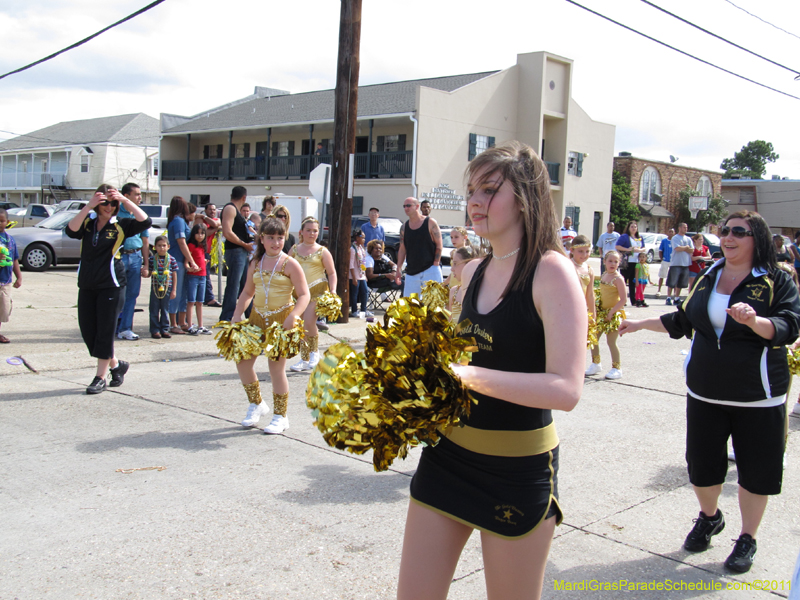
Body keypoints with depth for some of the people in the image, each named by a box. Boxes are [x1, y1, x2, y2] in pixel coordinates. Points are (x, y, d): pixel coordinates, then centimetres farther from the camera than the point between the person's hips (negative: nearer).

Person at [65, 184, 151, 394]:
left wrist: (125, 200, -20)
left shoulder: (120, 225, -1)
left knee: (105, 330, -2)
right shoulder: (87, 223, 5)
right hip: (87, 285, 4)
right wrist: (88, 206, -24)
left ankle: (100, 378, 7)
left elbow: (145, 222, -16)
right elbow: (70, 230, -16)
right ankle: (116, 365, 24)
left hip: (110, 285, -4)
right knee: (87, 330, 6)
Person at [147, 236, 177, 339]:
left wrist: (174, 290, 1)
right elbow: (148, 273, 6)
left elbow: (174, 275, 4)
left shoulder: (171, 260, 1)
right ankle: (155, 330, 9)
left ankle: (164, 329, 16)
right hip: (155, 288, 0)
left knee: (165, 309, 8)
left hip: (167, 288, 0)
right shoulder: (152, 259, 2)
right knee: (154, 310, 3)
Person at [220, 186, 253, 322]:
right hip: (235, 251, -10)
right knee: (233, 286, -9)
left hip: (242, 252, 10)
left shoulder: (235, 209, 20)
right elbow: (227, 232, -22)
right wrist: (245, 244, -16)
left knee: (245, 285, 14)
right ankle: (226, 319, -6)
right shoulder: (230, 208, -10)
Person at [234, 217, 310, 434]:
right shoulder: (255, 264, 8)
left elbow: (304, 295, -11)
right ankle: (256, 404, 27)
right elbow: (247, 292, 17)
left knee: (276, 367, -1)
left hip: (281, 320, -5)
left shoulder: (289, 264, -7)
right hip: (257, 318, 5)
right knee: (243, 361, 4)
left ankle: (280, 416, 14)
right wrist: (237, 314, 6)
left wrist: (293, 316, -25)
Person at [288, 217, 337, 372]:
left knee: (309, 321, -18)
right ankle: (304, 359, 16)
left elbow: (332, 273, 3)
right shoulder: (295, 250, 10)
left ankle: (315, 351, 6)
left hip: (317, 290, -4)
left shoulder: (322, 251, 2)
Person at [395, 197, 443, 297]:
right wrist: (399, 269, 7)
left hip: (430, 270, -4)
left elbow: (439, 246, -2)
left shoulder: (430, 223, -2)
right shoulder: (404, 227, 11)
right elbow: (402, 249, 13)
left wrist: (435, 264, -9)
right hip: (411, 272, 4)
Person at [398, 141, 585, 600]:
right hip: (449, 452, 6)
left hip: (519, 469, -6)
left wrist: (469, 376, -28)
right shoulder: (473, 272, 7)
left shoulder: (551, 272, -14)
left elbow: (566, 389, -22)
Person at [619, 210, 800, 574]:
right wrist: (640, 324, 20)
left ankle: (747, 539, 26)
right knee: (701, 462, 10)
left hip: (757, 397, -4)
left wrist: (754, 320, -38)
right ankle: (709, 517, 39)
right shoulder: (709, 278, 8)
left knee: (755, 469, 6)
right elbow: (684, 321, 20)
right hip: (705, 393, 4)